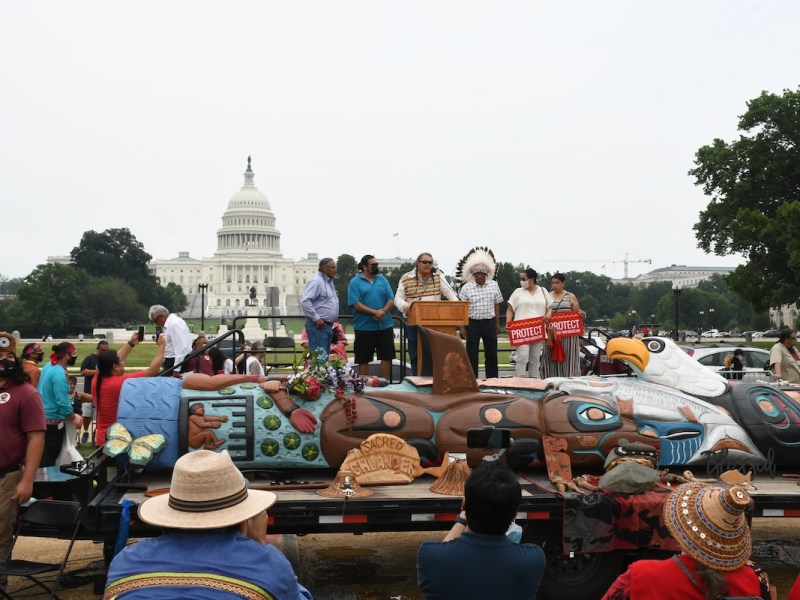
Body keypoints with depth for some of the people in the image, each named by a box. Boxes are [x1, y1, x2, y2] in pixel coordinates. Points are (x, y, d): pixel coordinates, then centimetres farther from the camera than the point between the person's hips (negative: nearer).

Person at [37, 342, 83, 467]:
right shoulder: (59, 373, -23)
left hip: (42, 417, 9)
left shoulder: (48, 366, 4)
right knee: (50, 458, 1)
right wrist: (74, 418, -11)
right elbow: (62, 402, -25)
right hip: (53, 420, -9)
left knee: (43, 456, 20)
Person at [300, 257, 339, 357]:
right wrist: (316, 319, -20)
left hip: (328, 325, 10)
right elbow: (304, 302, -21)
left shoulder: (329, 281, 17)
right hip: (318, 325, -10)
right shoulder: (316, 281, -12)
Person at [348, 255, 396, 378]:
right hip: (364, 327, -4)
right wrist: (374, 312, -19)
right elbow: (356, 304, -12)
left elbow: (391, 299, 4)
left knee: (387, 357, 7)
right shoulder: (355, 282, -3)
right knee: (363, 360, 3)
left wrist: (383, 311, -15)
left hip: (385, 326, 4)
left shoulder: (383, 280, 10)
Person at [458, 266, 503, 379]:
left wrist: (497, 323, 8)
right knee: (472, 353, 2)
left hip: (489, 323, 2)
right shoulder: (466, 287, -2)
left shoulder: (494, 285, 5)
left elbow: (497, 305, 10)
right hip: (473, 323, -2)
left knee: (492, 352, 8)